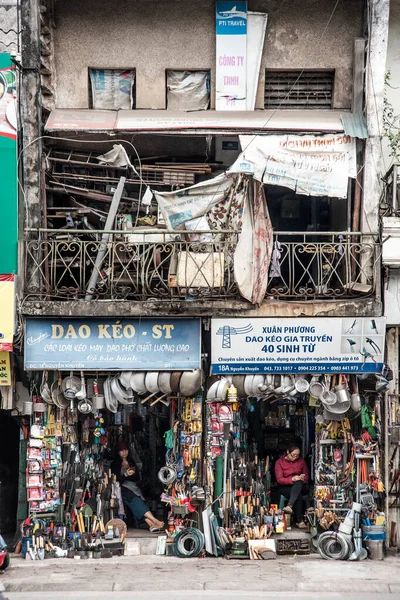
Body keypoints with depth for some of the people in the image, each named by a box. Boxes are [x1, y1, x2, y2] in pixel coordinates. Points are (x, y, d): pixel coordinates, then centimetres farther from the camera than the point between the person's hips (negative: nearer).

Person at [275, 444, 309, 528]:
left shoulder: (301, 461, 9)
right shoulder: (279, 462, -1)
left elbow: (306, 476, 13)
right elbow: (279, 479, -8)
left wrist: (303, 479, -13)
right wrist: (292, 479, -24)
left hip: (300, 486, 2)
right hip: (285, 487, -2)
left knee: (298, 483, -37)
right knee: (298, 495, -35)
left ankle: (289, 506, -50)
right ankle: (299, 521, -39)